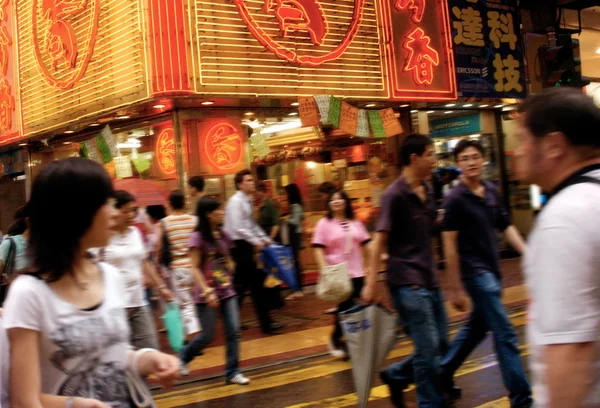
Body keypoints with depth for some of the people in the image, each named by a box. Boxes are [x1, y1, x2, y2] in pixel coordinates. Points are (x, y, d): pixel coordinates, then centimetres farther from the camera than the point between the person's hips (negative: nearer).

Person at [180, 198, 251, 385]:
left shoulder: (223, 235, 7)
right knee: (208, 336, 3)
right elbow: (195, 268, -14)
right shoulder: (198, 237, -11)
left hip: (227, 292, 6)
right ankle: (184, 357, 29)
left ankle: (232, 372, 7)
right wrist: (206, 290, -21)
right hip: (207, 295, -5)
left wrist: (228, 278, 6)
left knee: (233, 331, -1)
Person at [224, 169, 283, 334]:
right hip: (240, 246, -10)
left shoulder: (247, 201, 15)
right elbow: (238, 228, -21)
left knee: (241, 284, 11)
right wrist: (256, 242, -18)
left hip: (245, 246, 10)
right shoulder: (236, 202, -14)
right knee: (256, 283, -6)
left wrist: (266, 239, 15)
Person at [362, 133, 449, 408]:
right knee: (427, 348, -4)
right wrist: (371, 283, -18)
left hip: (429, 278, 8)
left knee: (440, 344, 12)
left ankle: (396, 376, 29)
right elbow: (380, 238, -15)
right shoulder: (395, 195, -13)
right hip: (406, 281, -8)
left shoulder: (427, 191, 9)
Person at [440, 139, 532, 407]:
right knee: (505, 334, -6)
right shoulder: (455, 199, -13)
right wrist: (455, 288, -14)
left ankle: (443, 372, 35)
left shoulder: (491, 191, 6)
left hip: (492, 270, 7)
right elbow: (449, 244, -13)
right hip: (475, 272, -7)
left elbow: (506, 227, 12)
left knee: (477, 327, 19)